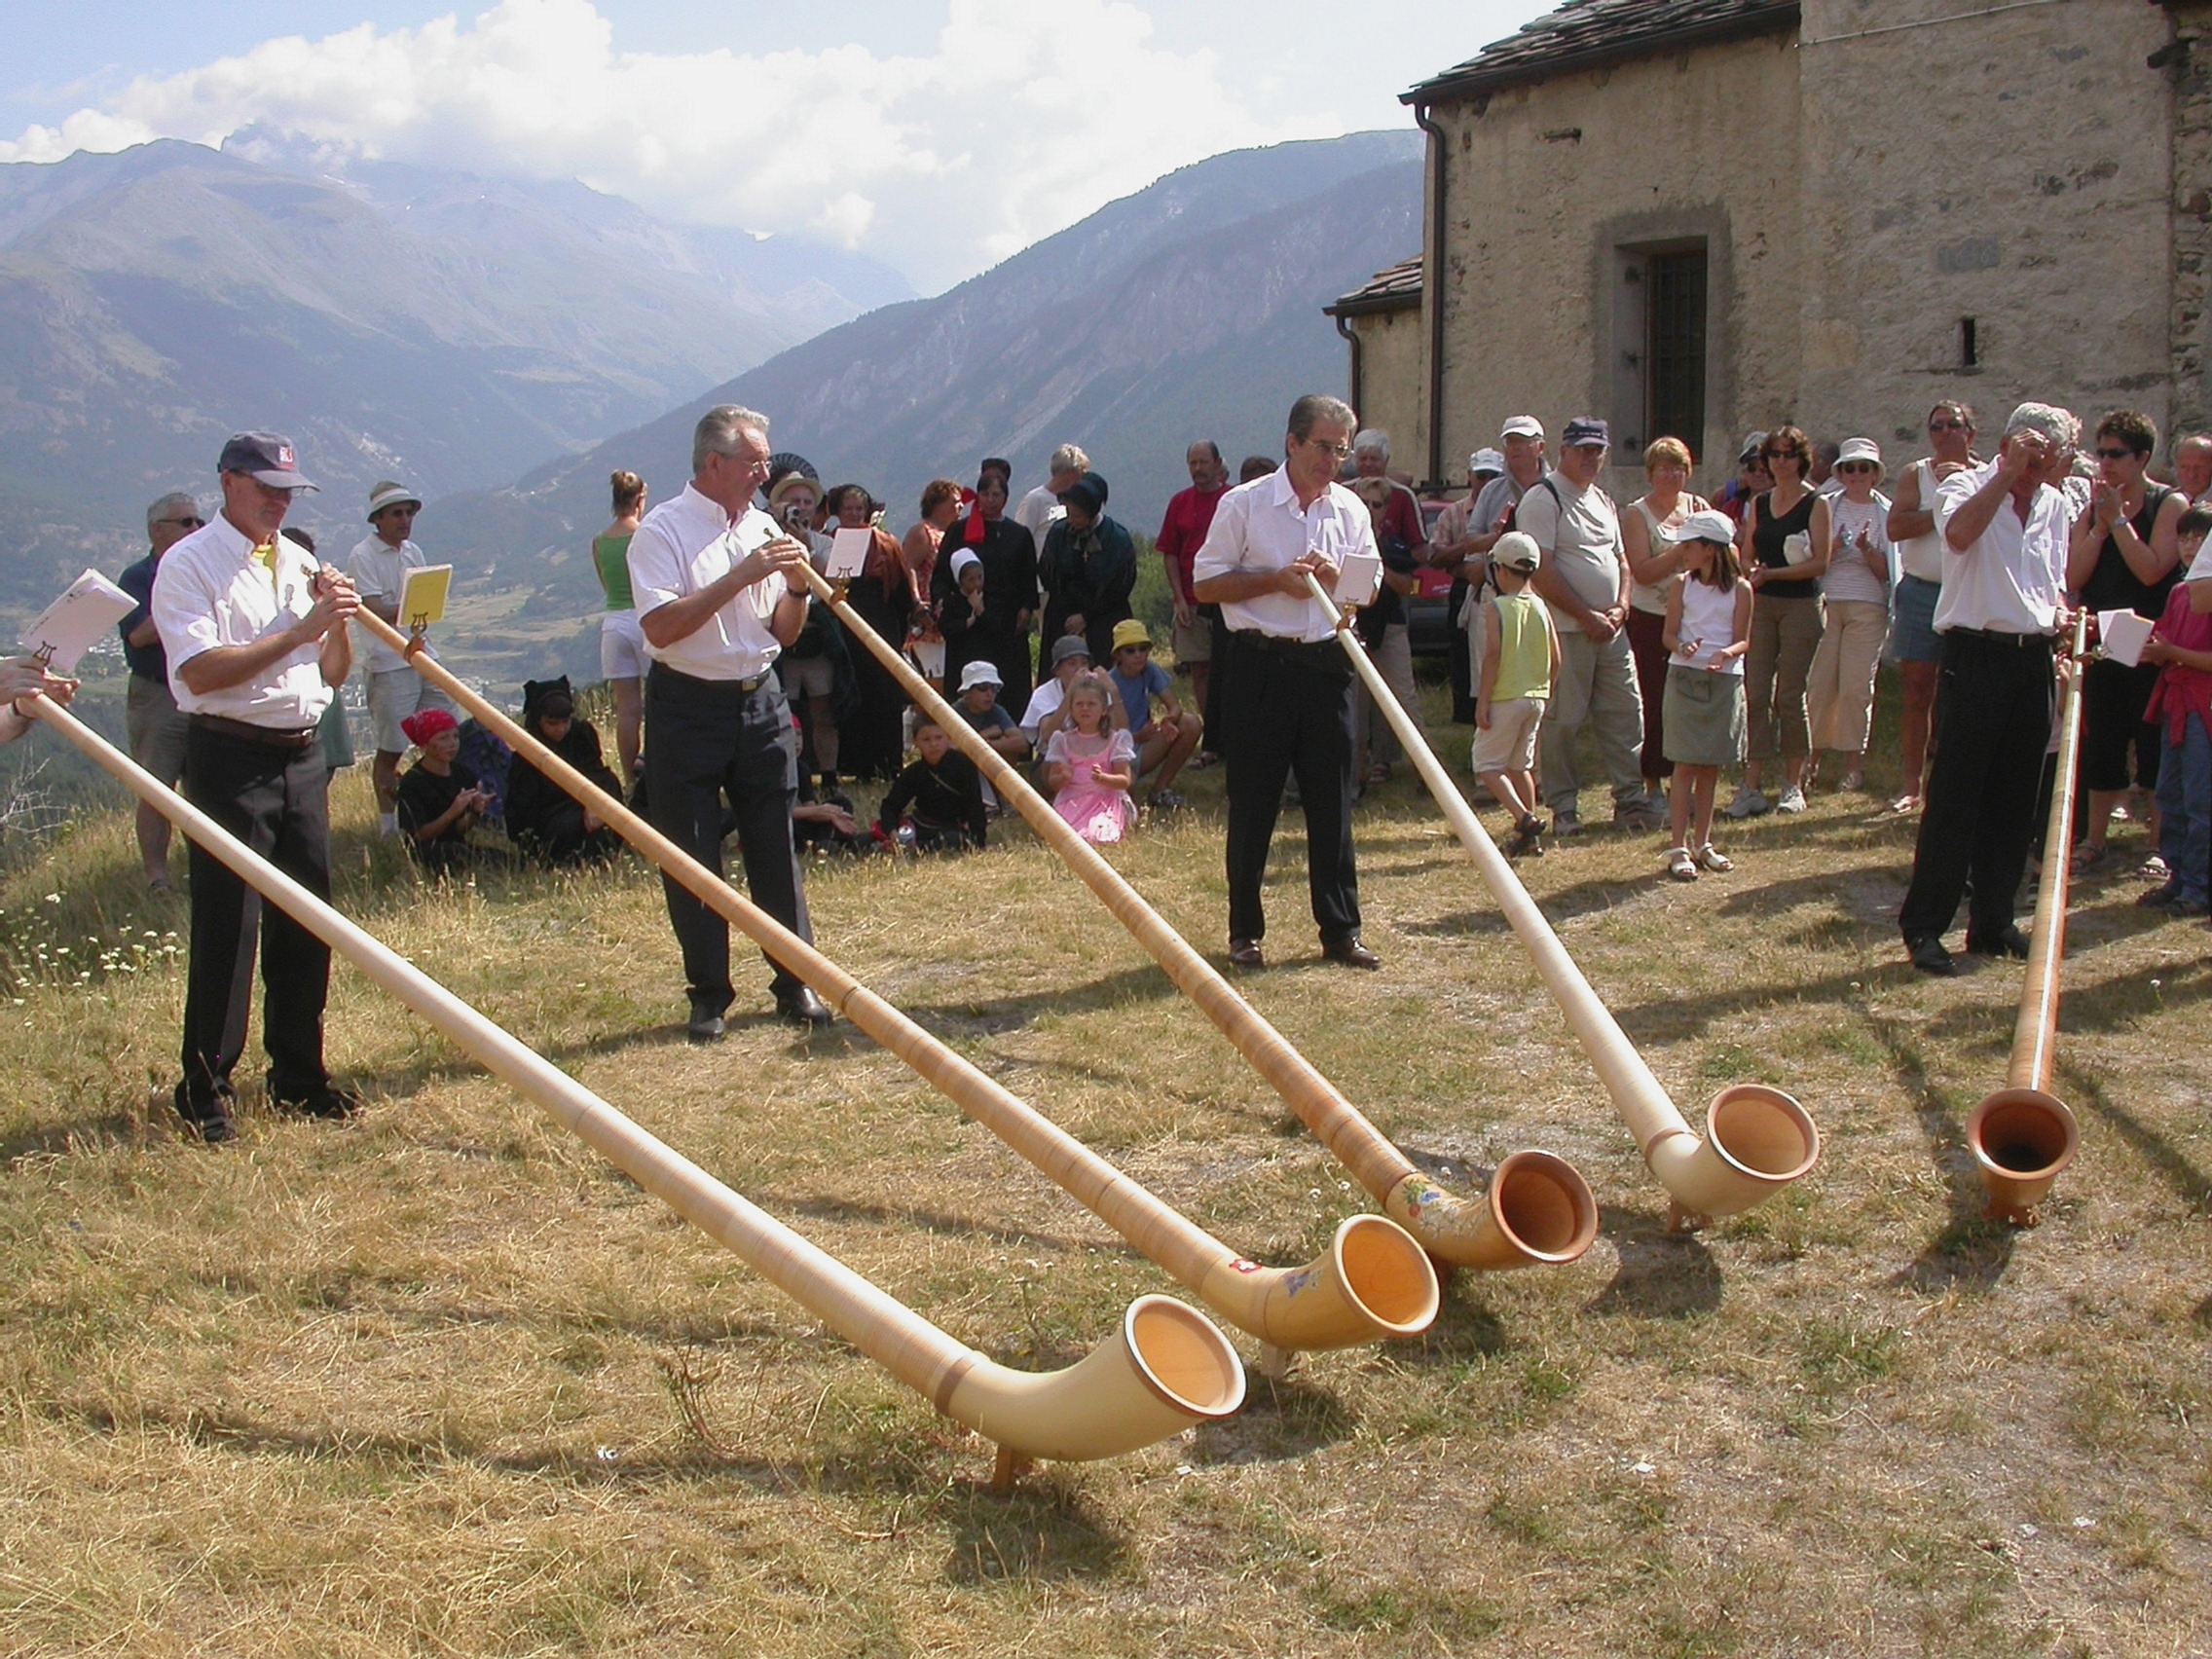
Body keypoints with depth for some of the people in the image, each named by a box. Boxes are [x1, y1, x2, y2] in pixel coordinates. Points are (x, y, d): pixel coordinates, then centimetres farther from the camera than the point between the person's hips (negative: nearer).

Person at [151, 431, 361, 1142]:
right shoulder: (188, 564, -5)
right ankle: (206, 1089, 3)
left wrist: (340, 625, -3)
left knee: (306, 920, 10)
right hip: (230, 757, -6)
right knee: (226, 926, -6)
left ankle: (298, 1075, 21)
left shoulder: (301, 564, 15)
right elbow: (201, 671, -18)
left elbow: (332, 676, 16)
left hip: (301, 756, 6)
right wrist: (299, 631, -20)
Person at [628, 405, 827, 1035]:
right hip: (687, 706, -4)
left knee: (775, 847, 6)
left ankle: (796, 983, 15)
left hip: (760, 701, 5)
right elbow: (661, 627, -21)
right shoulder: (662, 531, -8)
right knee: (690, 858, 1)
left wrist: (796, 587, -7)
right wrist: (741, 576, -22)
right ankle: (709, 994, 12)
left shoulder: (763, 529, 9)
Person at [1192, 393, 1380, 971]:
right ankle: (1245, 932, 13)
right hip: (1262, 666, -3)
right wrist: (1277, 579, -13)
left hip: (1327, 664, 4)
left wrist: (1337, 580, -9)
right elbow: (1205, 585, -3)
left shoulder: (1352, 510, 10)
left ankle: (1340, 930, 14)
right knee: (1252, 804, 3)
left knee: (1332, 803, 6)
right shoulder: (1244, 504, -2)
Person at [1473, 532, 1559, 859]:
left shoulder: (1495, 607, -11)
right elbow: (1555, 658, 6)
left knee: (1487, 765, 1)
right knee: (1520, 764, 17)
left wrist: (1482, 700, -15)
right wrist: (1542, 690, 18)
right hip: (1536, 697, 7)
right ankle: (1529, 838, 19)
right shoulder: (1541, 607, 6)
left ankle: (1525, 819, -16)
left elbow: (1493, 654, -18)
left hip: (1505, 698, -7)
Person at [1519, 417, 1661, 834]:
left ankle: (1630, 800, 14)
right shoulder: (1542, 499, -8)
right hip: (1565, 629, -8)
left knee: (1625, 716, 7)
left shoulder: (1603, 500, 18)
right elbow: (1541, 570, -15)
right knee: (1561, 722, -4)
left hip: (1611, 628, 8)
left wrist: (1620, 606, 3)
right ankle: (1563, 807, 5)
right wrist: (1587, 616, -14)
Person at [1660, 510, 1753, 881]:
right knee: (1686, 763, -3)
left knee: (1710, 766, 9)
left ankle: (1703, 843, 19)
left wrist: (1726, 652, -22)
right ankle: (1679, 847, -1)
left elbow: (1743, 640, 0)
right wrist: (1683, 648, -20)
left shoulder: (1739, 589, -1)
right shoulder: (1683, 585, 2)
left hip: (1725, 680, 1)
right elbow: (1670, 634, 2)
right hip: (1685, 677, -1)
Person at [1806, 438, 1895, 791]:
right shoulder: (1828, 507, 9)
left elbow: (1887, 571, 4)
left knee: (1856, 687, -3)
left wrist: (1868, 551, -14)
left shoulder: (1886, 512, 6)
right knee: (1819, 684, -2)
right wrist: (1833, 547, -12)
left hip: (1868, 607, -1)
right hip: (1827, 603, 1)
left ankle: (1854, 763, 4)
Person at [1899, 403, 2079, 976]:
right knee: (1954, 795, -6)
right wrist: (2009, 473, -25)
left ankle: (1993, 922, 19)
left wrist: (2062, 620, 5)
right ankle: (1923, 926, -1)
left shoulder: (2053, 505, 16)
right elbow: (1959, 534, -28)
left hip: (2034, 659, 6)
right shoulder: (1965, 486, -4)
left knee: (2014, 800, 10)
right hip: (1977, 654, -6)